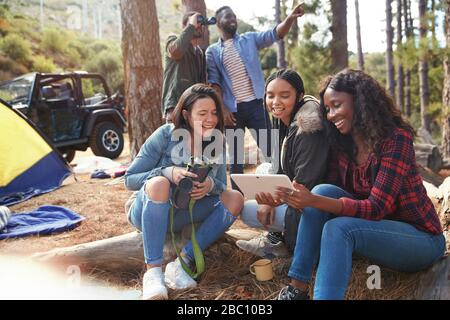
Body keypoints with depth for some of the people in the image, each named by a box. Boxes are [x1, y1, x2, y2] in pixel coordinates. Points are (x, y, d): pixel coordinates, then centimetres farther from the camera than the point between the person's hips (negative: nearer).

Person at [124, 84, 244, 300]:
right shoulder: (165, 135, -15)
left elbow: (222, 186, -1)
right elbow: (129, 179, -14)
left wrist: (211, 185, -26)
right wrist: (167, 172, -31)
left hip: (180, 216, 4)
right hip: (148, 212, -4)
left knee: (235, 199, -16)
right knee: (159, 183, -35)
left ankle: (181, 263, -24)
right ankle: (153, 270, -36)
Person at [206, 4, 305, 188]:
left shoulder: (250, 39, 11)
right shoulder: (212, 51, 8)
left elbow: (275, 34, -2)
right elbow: (214, 82, 0)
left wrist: (290, 18, -21)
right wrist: (222, 109, -10)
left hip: (255, 104, 1)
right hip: (232, 109, 0)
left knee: (268, 149, -1)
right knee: (235, 156, 8)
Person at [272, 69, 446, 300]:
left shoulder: (396, 138, -19)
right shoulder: (342, 144, 1)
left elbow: (377, 207, -26)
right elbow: (327, 196, -2)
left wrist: (314, 202, -36)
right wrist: (294, 197, -21)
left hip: (420, 238, -6)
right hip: (376, 227, 6)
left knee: (338, 228, -31)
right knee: (323, 191, -18)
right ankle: (297, 288, -19)